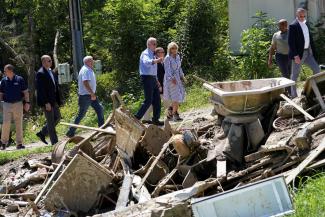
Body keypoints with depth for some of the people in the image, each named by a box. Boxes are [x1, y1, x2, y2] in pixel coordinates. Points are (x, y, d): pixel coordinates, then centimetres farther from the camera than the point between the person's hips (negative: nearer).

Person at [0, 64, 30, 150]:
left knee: (19, 124, 3)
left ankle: (19, 143, 10)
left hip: (18, 104, -1)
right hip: (7, 104, 1)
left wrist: (27, 103, -4)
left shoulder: (19, 79, -1)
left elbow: (25, 92, 3)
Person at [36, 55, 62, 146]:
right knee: (50, 121, -2)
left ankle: (42, 133, 24)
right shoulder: (40, 73, -15)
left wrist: (58, 100, 13)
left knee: (57, 117, 13)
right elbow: (40, 90, -20)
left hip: (53, 100, 9)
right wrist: (46, 103, -23)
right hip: (46, 101, -9)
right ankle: (54, 142, 5)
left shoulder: (51, 72, 13)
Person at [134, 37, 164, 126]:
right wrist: (156, 60, -53)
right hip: (147, 78, -9)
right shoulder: (145, 54, -12)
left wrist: (156, 80, 25)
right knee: (148, 100, -12)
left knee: (157, 99, 8)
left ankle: (156, 119, 14)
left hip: (153, 78, 9)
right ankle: (137, 117, -5)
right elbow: (147, 62, -36)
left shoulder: (153, 54, 19)